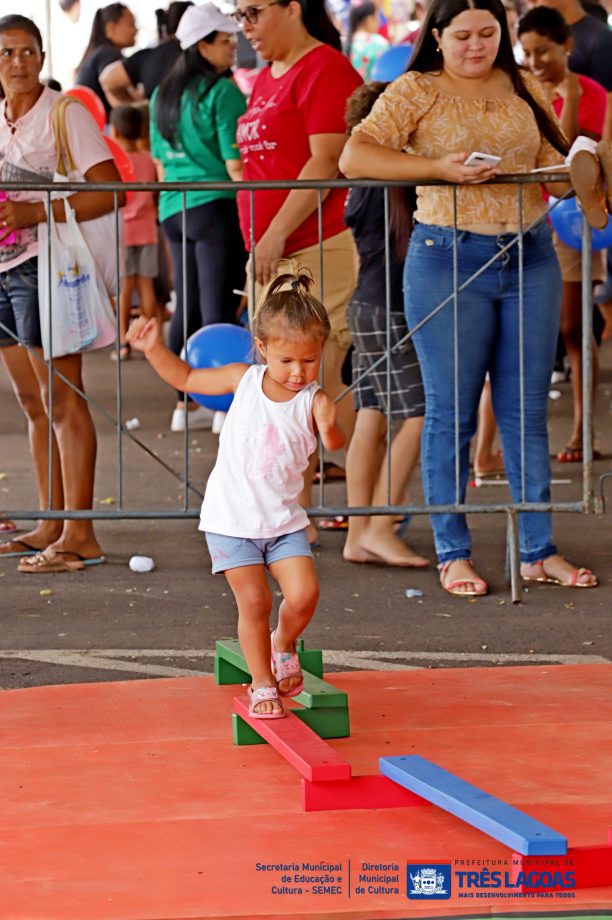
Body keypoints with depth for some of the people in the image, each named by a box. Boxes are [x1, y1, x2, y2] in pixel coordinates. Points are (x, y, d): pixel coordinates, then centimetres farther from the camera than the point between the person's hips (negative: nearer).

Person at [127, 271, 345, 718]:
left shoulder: (313, 400, -9)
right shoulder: (244, 380, -3)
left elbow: (335, 442, -28)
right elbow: (186, 378, 10)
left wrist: (330, 428, -51)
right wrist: (154, 348, -4)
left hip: (284, 519, 0)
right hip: (231, 518, 0)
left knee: (303, 594, -11)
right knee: (254, 602, -3)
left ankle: (283, 646, 21)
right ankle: (262, 684, 15)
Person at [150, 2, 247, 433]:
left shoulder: (163, 95, 12)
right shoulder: (223, 93, -11)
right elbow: (235, 164, -14)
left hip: (173, 210, 8)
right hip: (217, 206, -8)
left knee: (187, 307, 13)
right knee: (218, 310, -4)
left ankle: (185, 404, 16)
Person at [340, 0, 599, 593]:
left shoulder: (523, 90, 12)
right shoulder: (415, 93, -2)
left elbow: (556, 166, 15)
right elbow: (353, 158, -13)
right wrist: (440, 168, -20)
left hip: (531, 258, 4)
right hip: (449, 259, -4)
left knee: (527, 411, 7)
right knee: (450, 412, 1)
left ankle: (539, 551, 14)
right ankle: (453, 555, 10)